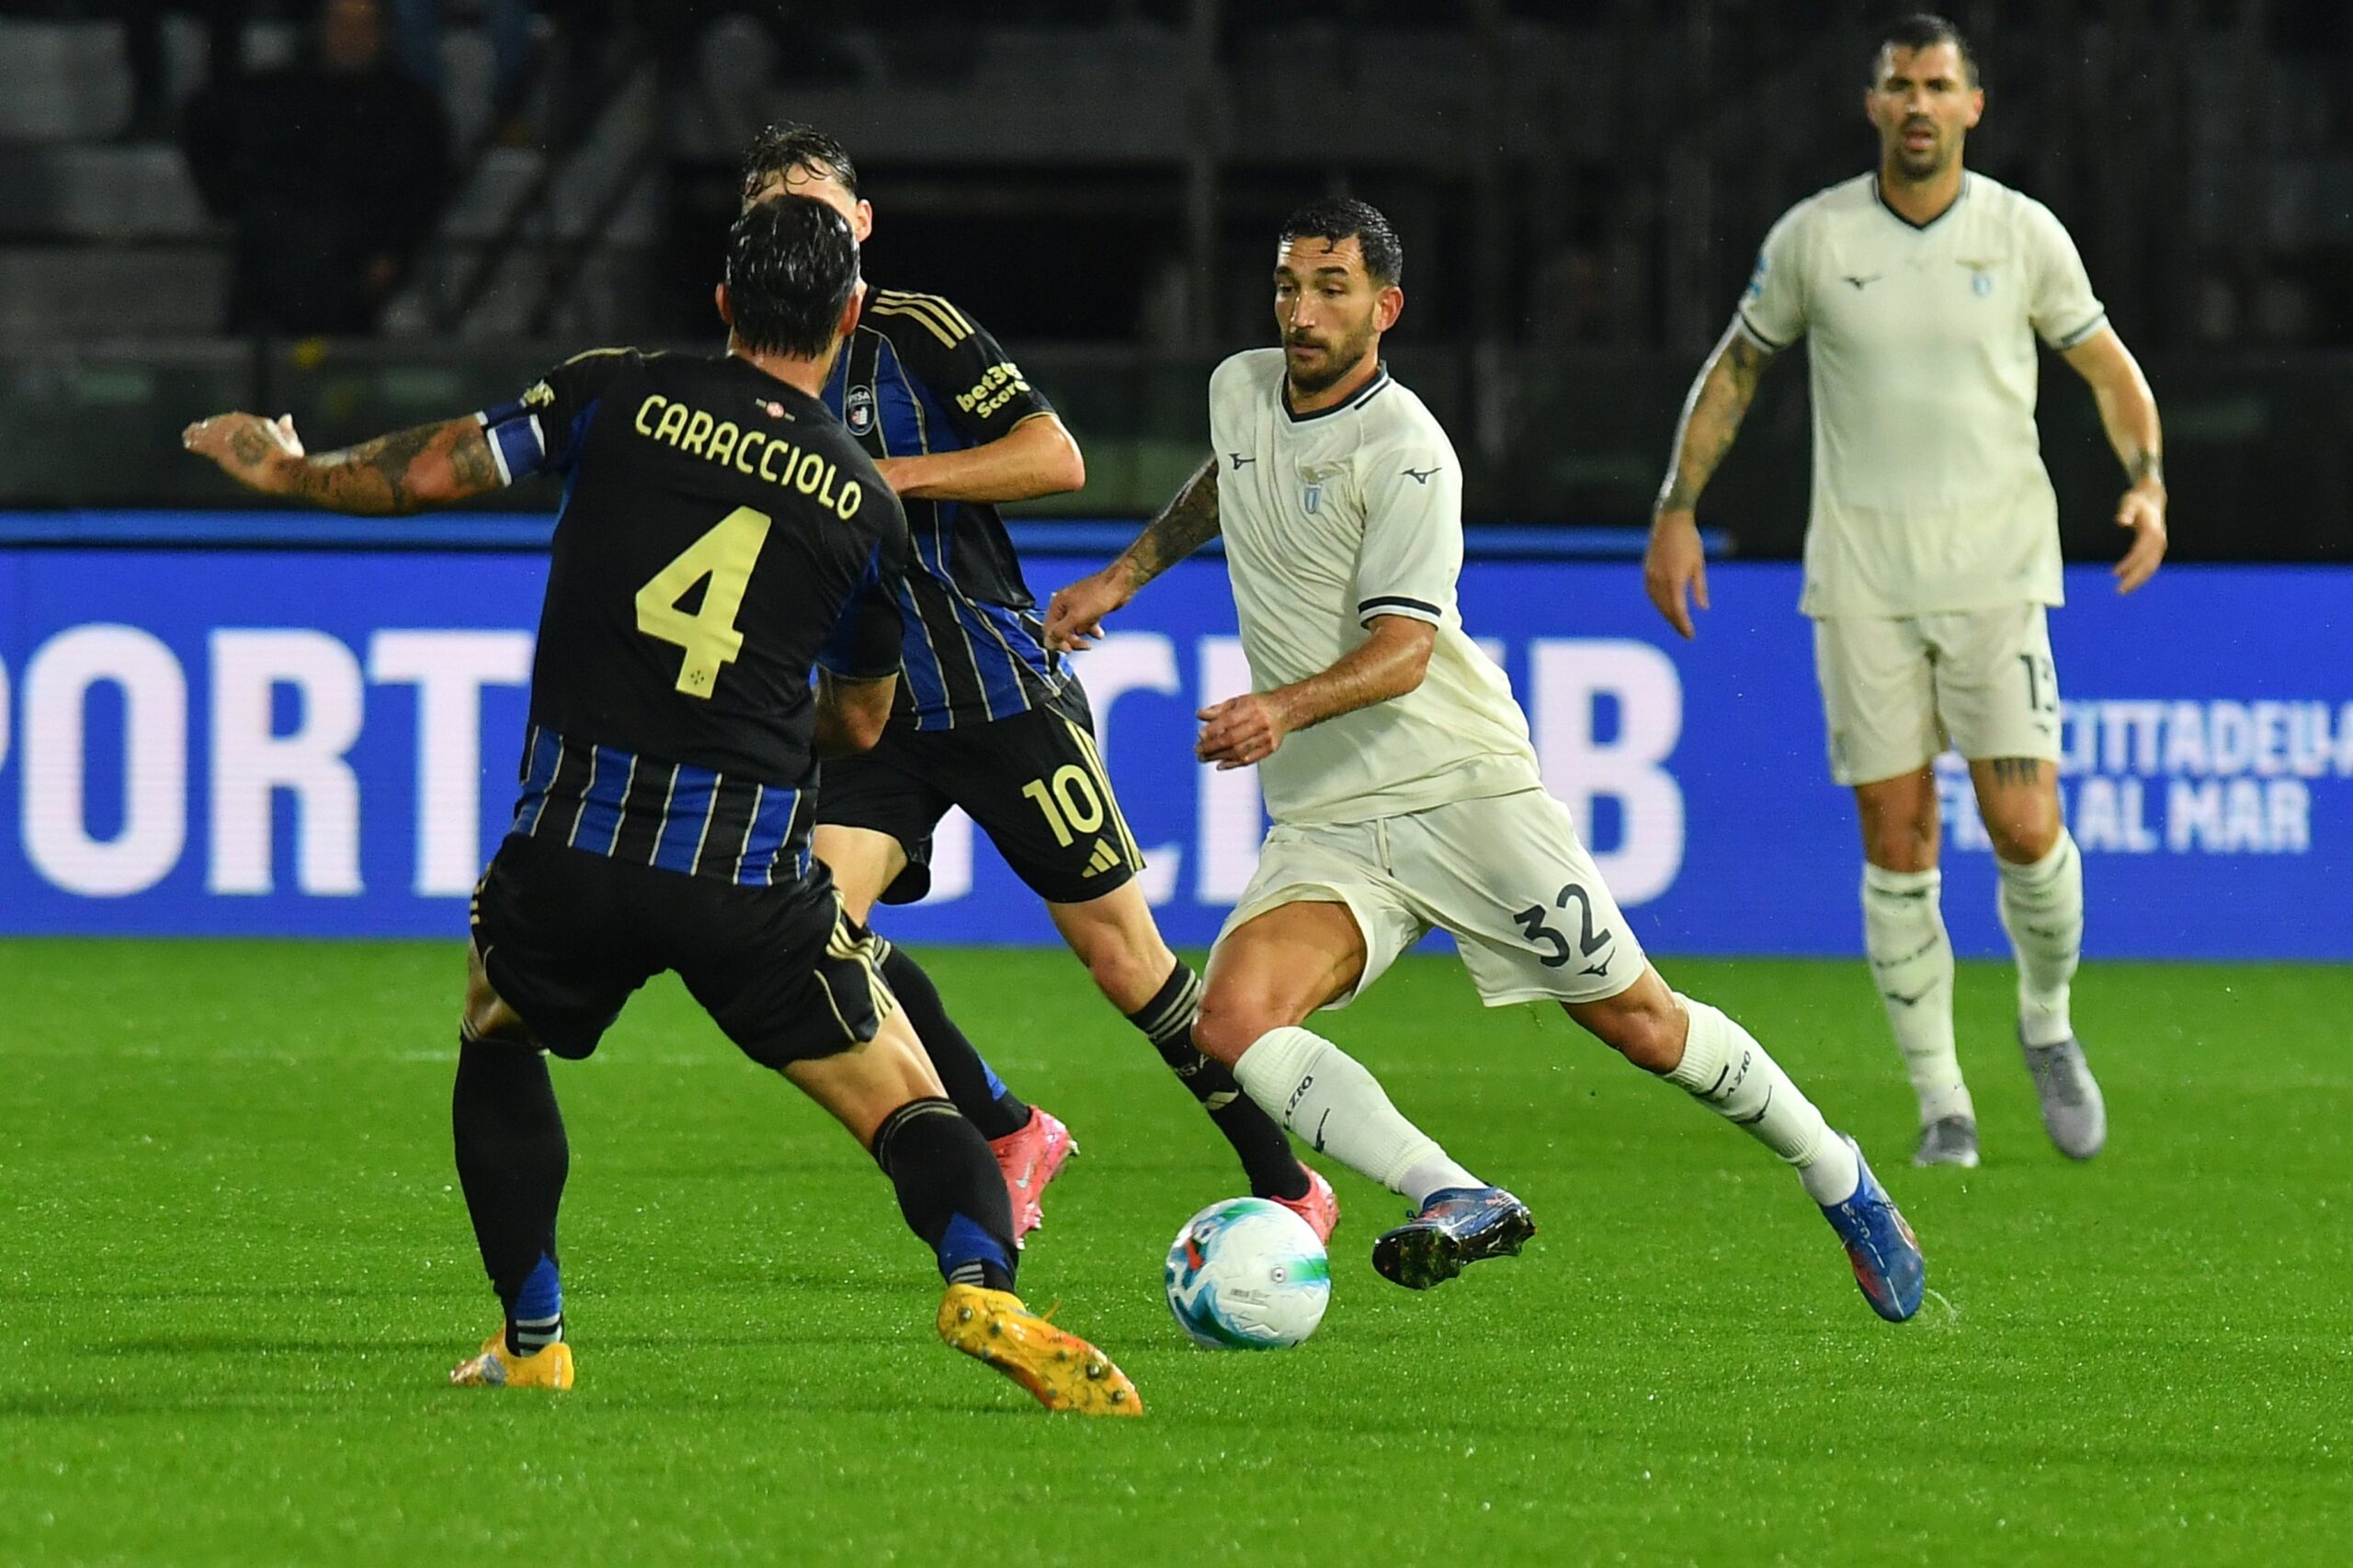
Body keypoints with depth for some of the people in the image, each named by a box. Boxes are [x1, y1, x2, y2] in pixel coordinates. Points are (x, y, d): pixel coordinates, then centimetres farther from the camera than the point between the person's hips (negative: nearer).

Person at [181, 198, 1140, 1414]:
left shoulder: (618, 396, 4)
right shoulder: (866, 506, 8)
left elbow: (429, 472, 6)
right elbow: (859, 721, 20)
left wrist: (290, 471, 25)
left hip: (573, 846, 1)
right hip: (752, 878, -1)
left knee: (496, 1043, 30)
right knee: (906, 1104, 7)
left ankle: (531, 1338, 22)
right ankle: (981, 1282, -23)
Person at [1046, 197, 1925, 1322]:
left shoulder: (1405, 452, -15)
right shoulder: (1240, 389, 6)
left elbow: (1402, 649, -24)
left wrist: (1283, 706, -40)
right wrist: (1124, 575, 27)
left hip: (1464, 792, -5)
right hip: (1323, 822, 5)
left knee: (1641, 1026, 1)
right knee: (1231, 1025, -22)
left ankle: (1838, 1180, 24)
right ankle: (1455, 1202, -25)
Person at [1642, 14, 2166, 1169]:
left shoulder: (2023, 233, 0)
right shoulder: (1813, 237, 1)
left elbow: (2107, 367, 11)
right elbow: (1736, 368, 13)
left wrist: (2147, 486, -5)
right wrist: (1677, 510, 7)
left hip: (1996, 571, -1)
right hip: (1860, 577, 1)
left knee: (2025, 830, -10)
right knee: (1896, 844, -2)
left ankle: (2047, 1025, 19)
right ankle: (1940, 1104, 7)